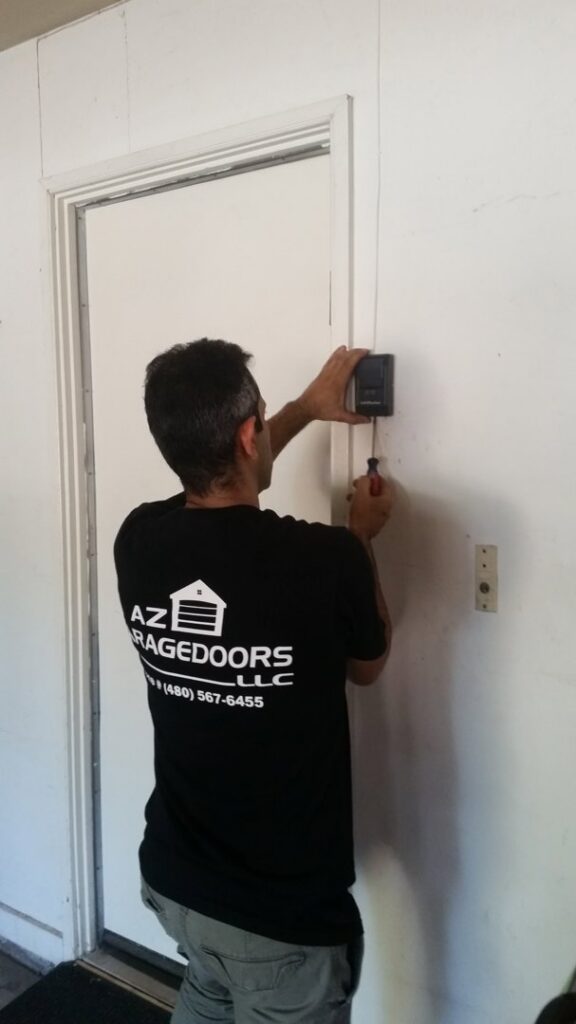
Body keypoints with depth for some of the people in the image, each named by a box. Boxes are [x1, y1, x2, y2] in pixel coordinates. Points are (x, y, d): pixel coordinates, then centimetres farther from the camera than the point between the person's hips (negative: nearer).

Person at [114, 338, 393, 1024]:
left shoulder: (139, 540, -13)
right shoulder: (324, 558, -27)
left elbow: (215, 479, 12)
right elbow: (367, 665, -4)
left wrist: (304, 409, 19)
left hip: (170, 877, 5)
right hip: (284, 910, -4)